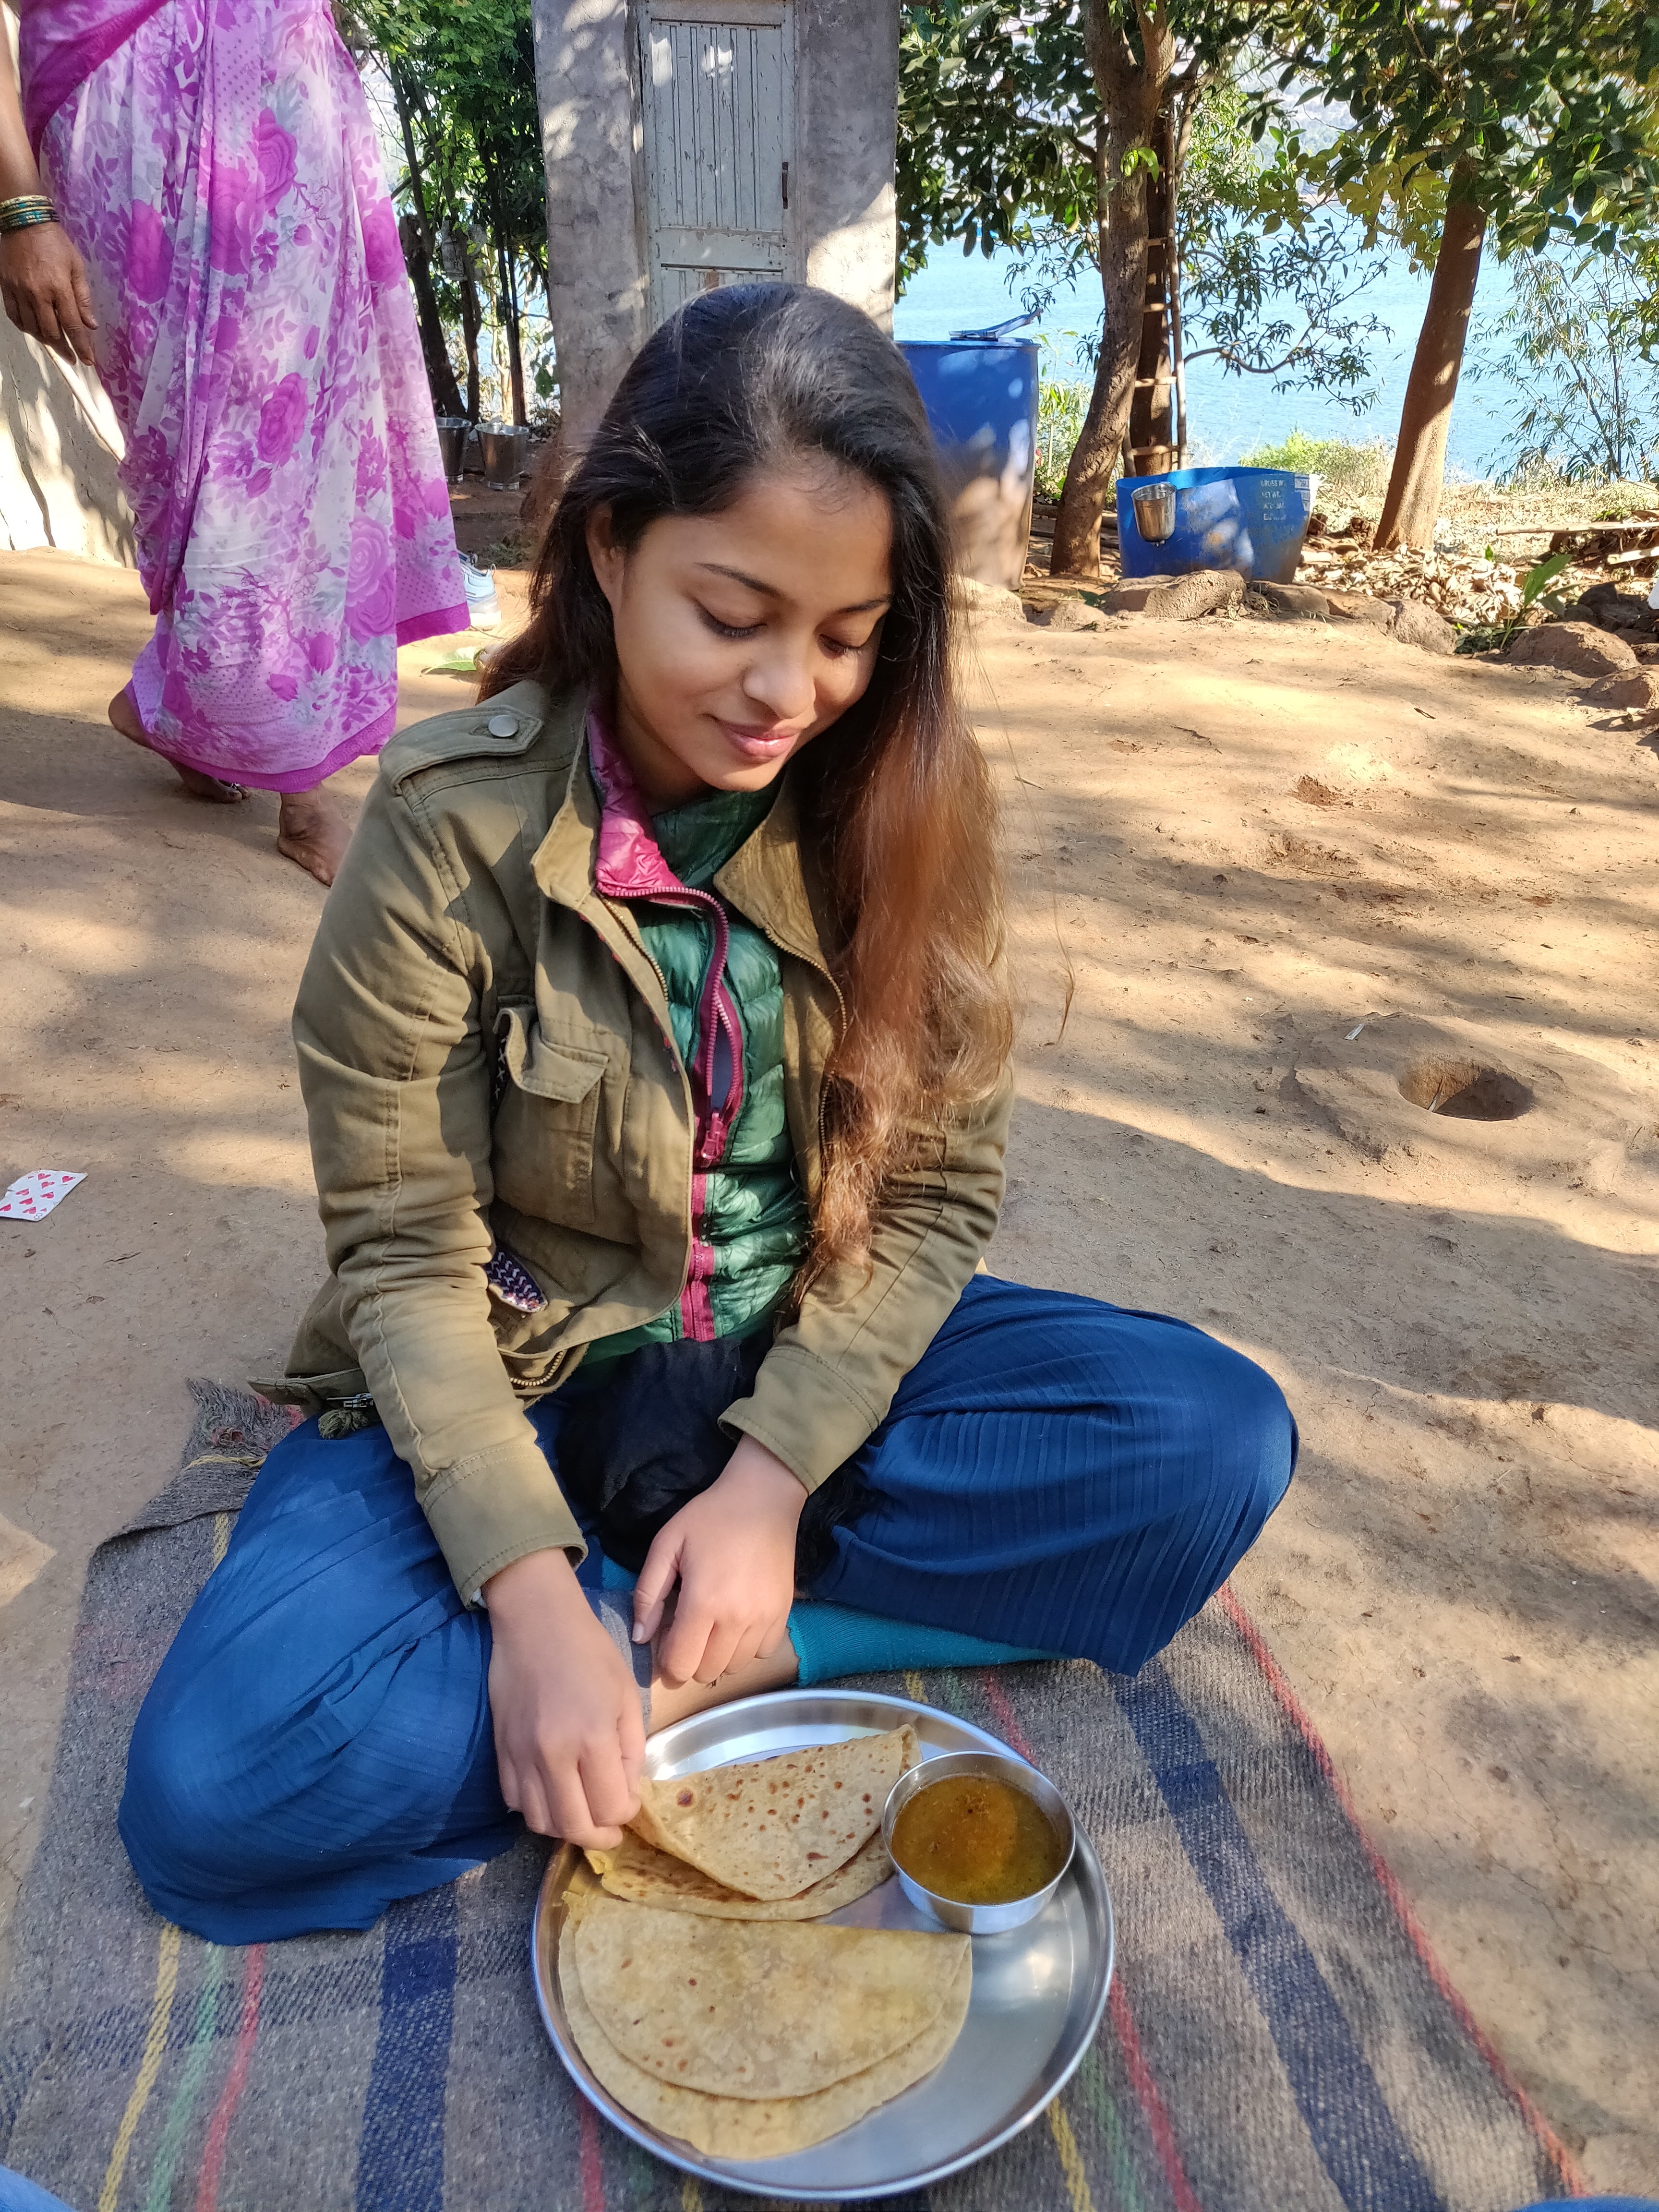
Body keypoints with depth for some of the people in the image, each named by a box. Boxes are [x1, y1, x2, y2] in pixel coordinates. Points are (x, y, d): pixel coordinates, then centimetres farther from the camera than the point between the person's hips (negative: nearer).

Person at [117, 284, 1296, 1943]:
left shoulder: (905, 799, -9)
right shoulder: (451, 829, -17)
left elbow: (939, 1189, -8)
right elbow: (406, 1255, -13)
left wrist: (770, 1478, -19)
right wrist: (527, 1584, -25)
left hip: (815, 1360, 3)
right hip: (515, 1380, -1)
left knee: (1220, 1442, -17)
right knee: (216, 1789, -23)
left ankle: (707, 1642, -12)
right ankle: (749, 1641, -10)